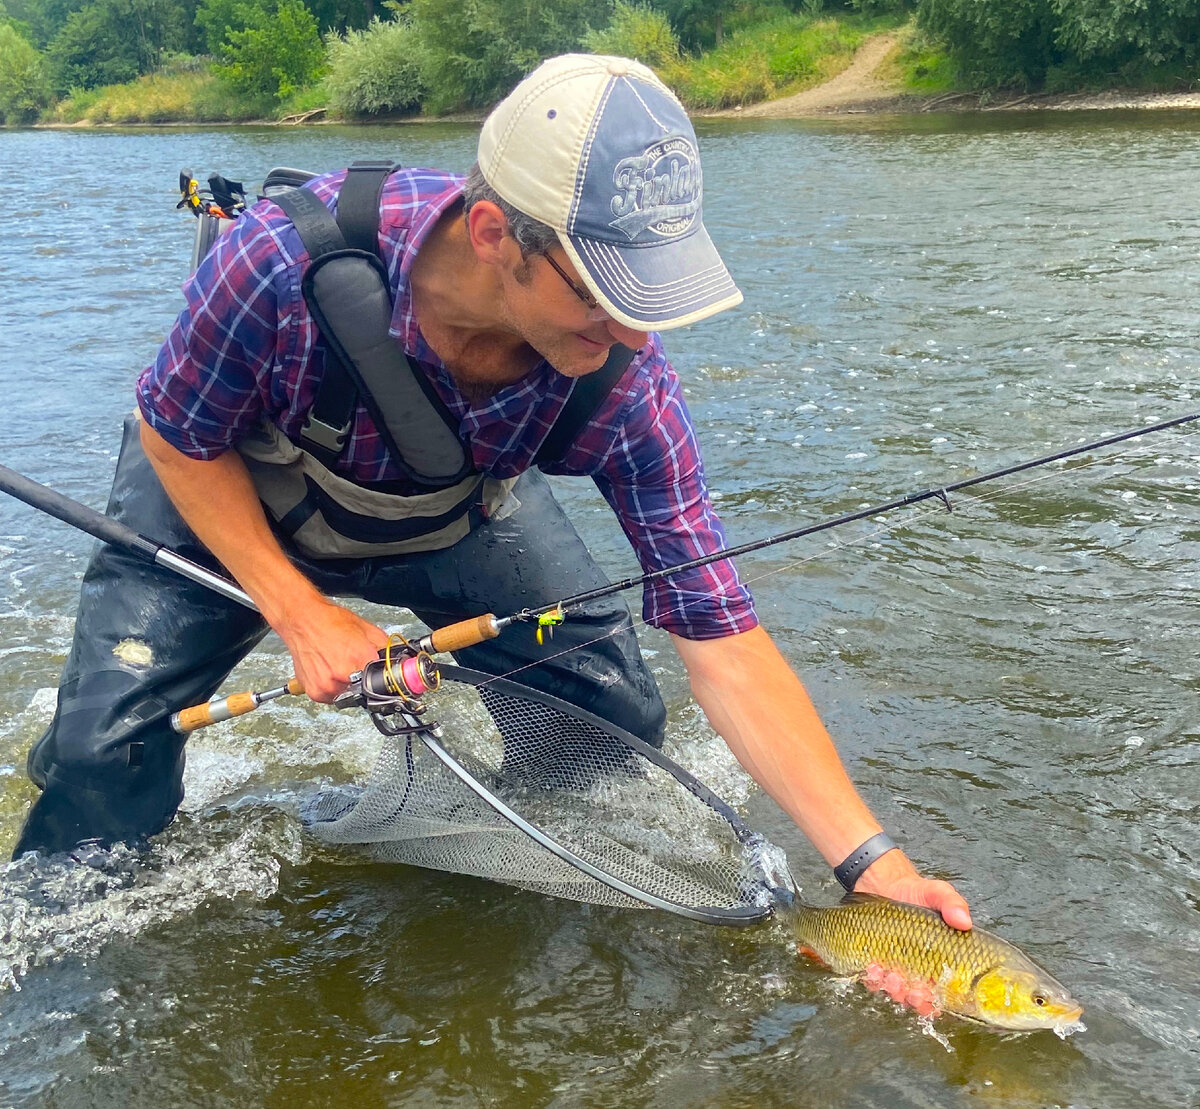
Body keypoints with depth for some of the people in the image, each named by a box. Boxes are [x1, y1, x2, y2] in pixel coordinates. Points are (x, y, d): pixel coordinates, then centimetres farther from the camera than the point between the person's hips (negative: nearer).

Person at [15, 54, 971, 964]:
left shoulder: (622, 377, -34)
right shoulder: (285, 262, -41)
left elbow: (724, 643, -30)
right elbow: (174, 440, -19)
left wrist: (872, 861, -36)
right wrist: (301, 614, -27)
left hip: (456, 512, 2)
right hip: (222, 491, -1)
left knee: (613, 712, -8)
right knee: (110, 734, -15)